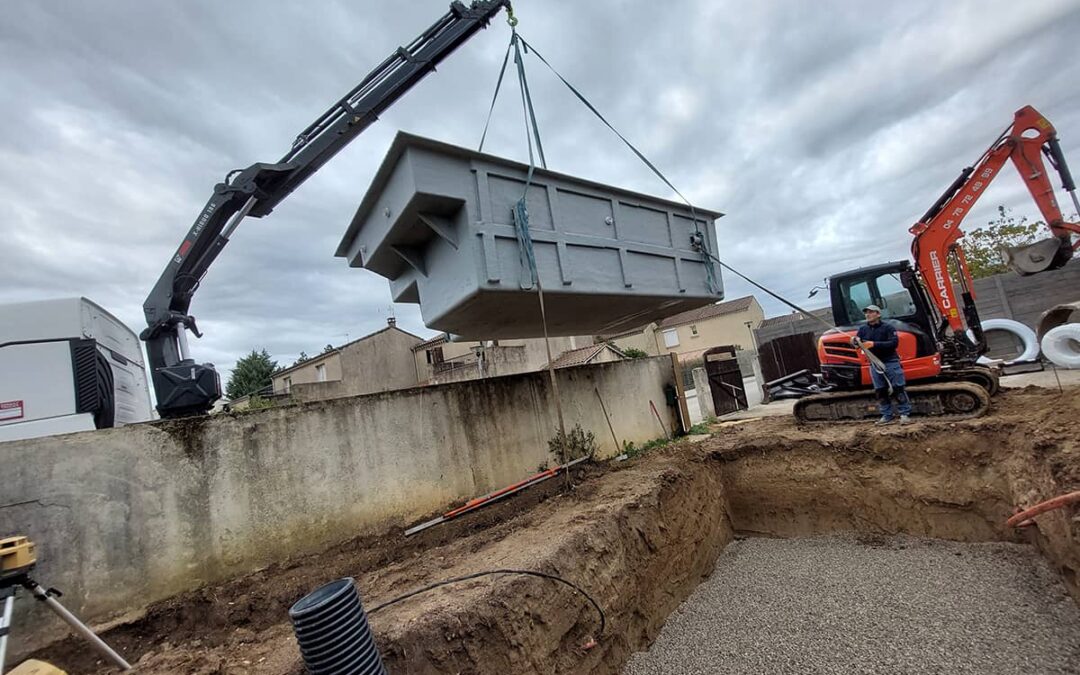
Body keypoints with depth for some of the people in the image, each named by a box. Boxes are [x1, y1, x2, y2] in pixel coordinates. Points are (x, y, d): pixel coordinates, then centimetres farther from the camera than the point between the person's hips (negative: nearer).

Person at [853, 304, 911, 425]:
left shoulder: (888, 328, -7)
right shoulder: (863, 329, 6)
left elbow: (894, 343, -18)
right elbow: (857, 343, 2)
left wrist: (874, 344, -27)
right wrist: (855, 342, -22)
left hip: (891, 363, -4)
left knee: (898, 389, -2)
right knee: (880, 391, 7)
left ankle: (904, 414, 7)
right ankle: (887, 416, 15)